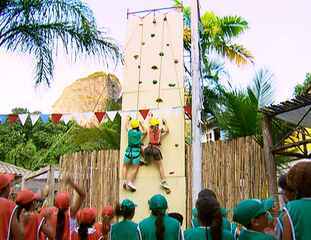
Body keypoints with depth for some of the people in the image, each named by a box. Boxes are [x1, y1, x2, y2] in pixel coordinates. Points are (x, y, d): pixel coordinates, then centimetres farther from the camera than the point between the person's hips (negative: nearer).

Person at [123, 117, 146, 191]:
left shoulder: (129, 131, 4)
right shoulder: (140, 133, 1)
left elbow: (126, 125, 26)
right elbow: (144, 131, 25)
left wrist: (128, 118, 43)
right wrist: (140, 124, 32)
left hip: (129, 150, 2)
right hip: (136, 151, -2)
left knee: (125, 166, 16)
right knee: (135, 168, 3)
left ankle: (124, 180, 0)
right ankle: (130, 181, -14)